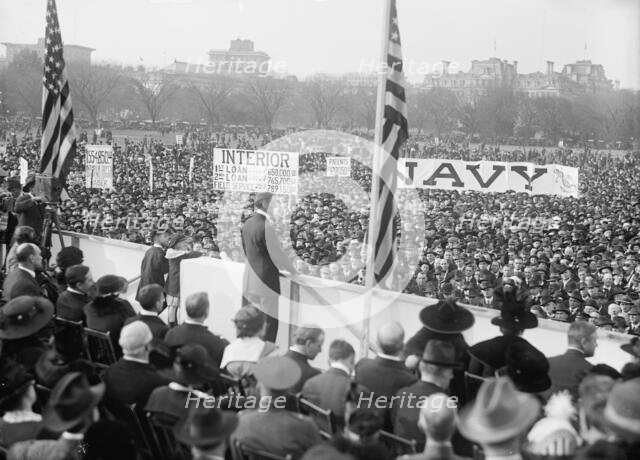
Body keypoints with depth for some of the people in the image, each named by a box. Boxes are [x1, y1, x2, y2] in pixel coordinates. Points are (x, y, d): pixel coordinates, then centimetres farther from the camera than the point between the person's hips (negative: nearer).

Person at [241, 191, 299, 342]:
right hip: (266, 282, -8)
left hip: (249, 282, 8)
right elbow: (278, 253, -15)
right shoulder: (266, 225, -19)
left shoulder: (247, 224, 7)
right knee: (270, 321, 1)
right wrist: (293, 271, 1)